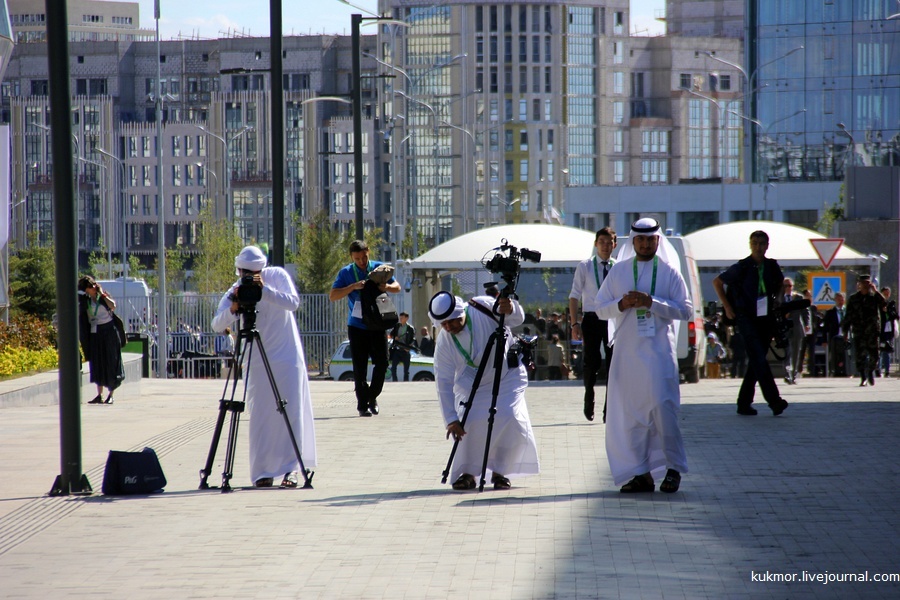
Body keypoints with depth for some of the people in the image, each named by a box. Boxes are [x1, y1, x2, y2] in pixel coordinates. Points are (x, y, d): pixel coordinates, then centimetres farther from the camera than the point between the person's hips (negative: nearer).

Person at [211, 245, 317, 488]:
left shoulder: (277, 276, -5)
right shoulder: (235, 290, -4)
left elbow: (293, 302, -19)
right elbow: (217, 325, -13)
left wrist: (265, 289, -29)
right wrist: (233, 309, -31)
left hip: (288, 356, -1)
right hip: (257, 360, 1)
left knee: (291, 411, -6)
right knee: (260, 415, -2)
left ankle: (290, 467, -3)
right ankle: (262, 472, 3)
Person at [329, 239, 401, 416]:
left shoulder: (378, 268, 4)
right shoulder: (346, 273, -1)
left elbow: (397, 287, 9)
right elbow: (332, 296, -9)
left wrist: (387, 287, -15)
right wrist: (353, 287, -22)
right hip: (357, 326, -2)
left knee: (382, 362, -2)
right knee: (360, 367, -1)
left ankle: (372, 397, 19)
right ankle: (363, 405, 4)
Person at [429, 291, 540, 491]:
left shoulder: (483, 308, -22)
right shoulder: (444, 342, -19)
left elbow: (517, 319, -21)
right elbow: (444, 382, -19)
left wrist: (511, 309, -47)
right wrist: (451, 420, -25)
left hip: (507, 376, -1)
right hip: (471, 386, 1)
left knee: (511, 419, -20)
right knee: (471, 422, -20)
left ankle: (500, 471, -3)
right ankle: (467, 473, -2)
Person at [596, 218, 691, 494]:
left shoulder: (669, 272, 4)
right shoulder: (618, 271, 11)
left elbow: (686, 309, -2)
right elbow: (600, 308, 11)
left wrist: (652, 302, -13)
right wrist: (622, 304, -9)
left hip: (659, 351, -3)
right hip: (626, 353, 3)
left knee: (663, 408, -12)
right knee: (629, 414, 1)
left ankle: (673, 468, -2)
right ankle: (641, 473, 6)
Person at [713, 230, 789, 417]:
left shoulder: (772, 266, 5)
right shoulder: (742, 267, -6)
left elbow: (779, 283, 28)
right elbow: (717, 282, 4)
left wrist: (777, 299, 10)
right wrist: (727, 308, 0)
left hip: (766, 318, 5)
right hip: (746, 318, -5)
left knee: (756, 361, 7)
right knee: (759, 359, -17)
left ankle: (744, 403, 15)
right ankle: (773, 400, -25)